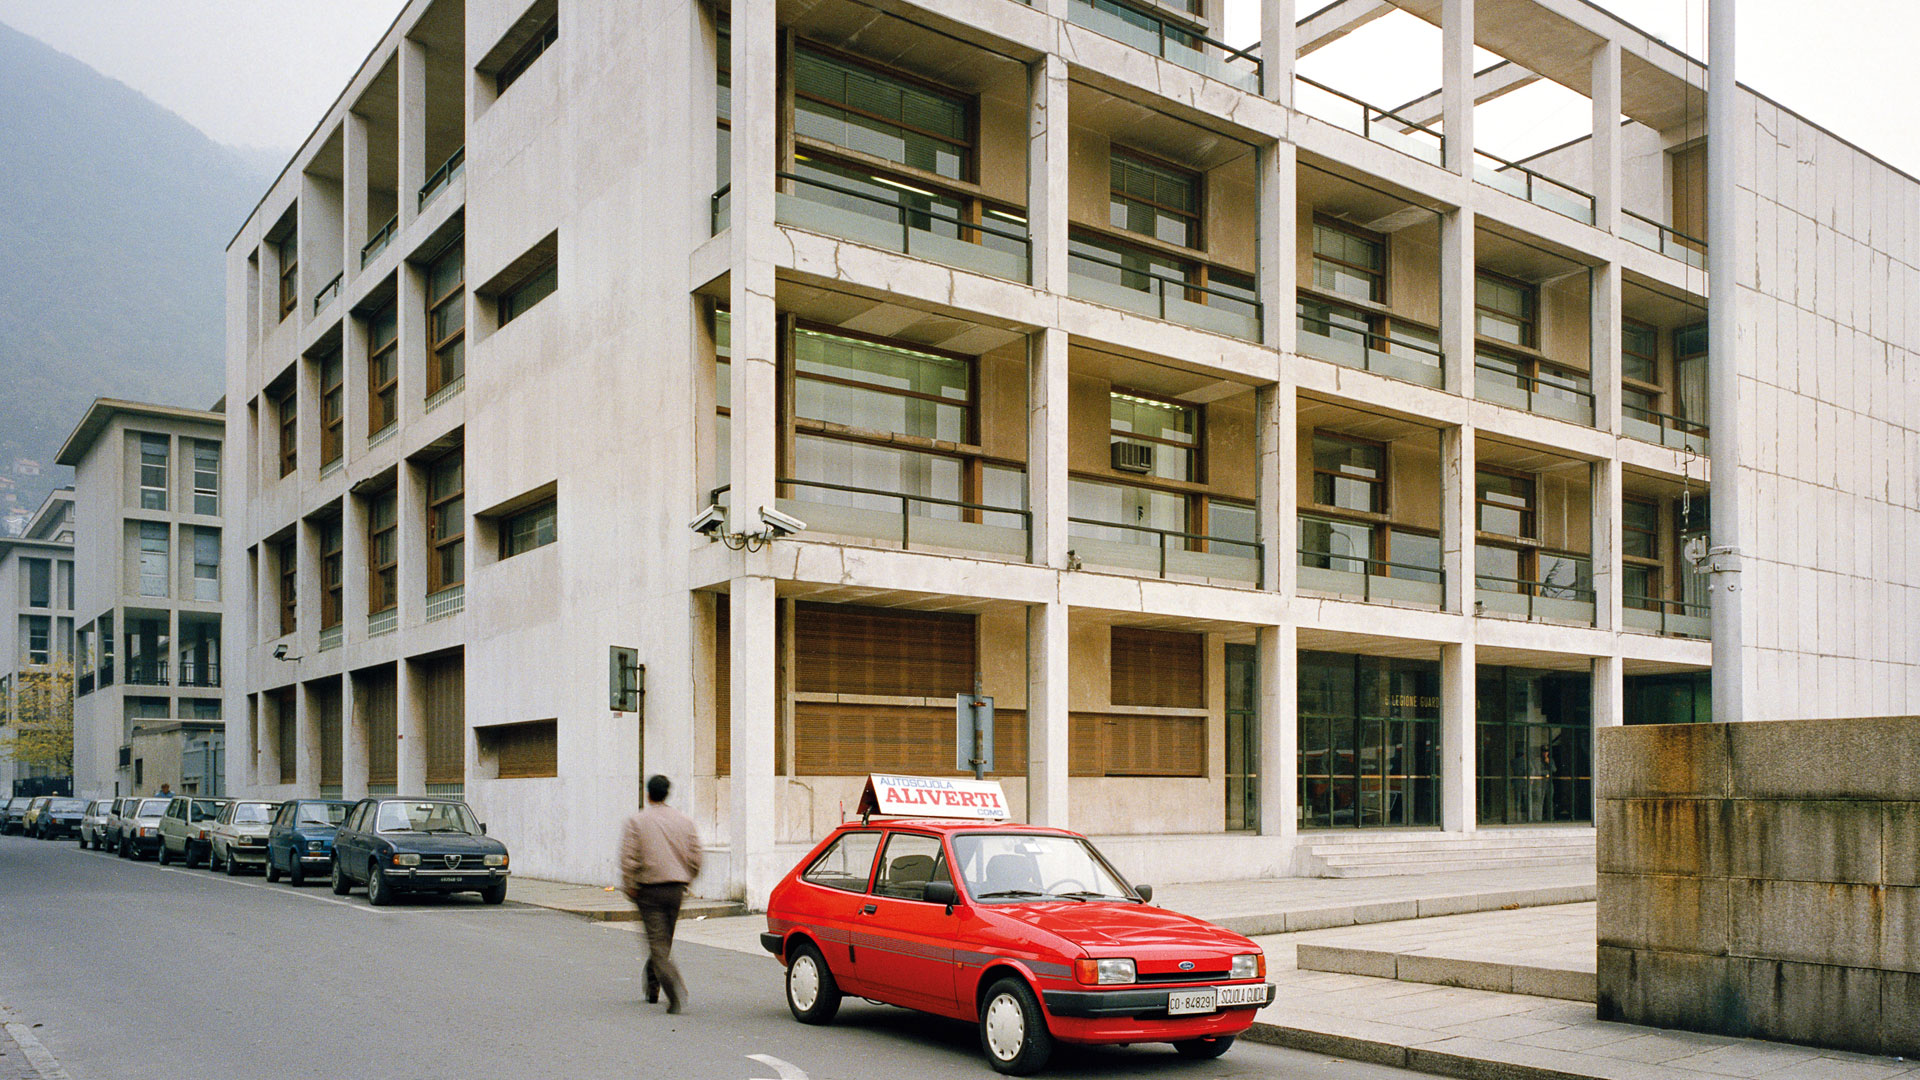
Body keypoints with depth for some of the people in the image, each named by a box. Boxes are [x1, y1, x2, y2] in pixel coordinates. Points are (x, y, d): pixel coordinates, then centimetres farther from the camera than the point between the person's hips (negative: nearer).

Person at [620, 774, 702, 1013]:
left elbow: (628, 859, -12)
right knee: (664, 941, 18)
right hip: (676, 889, 4)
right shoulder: (684, 821, 7)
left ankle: (675, 987, -21)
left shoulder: (636, 821, -5)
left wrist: (629, 887, -2)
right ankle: (652, 986, 30)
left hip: (649, 888, -4)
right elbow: (695, 858, 5)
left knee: (658, 942, -5)